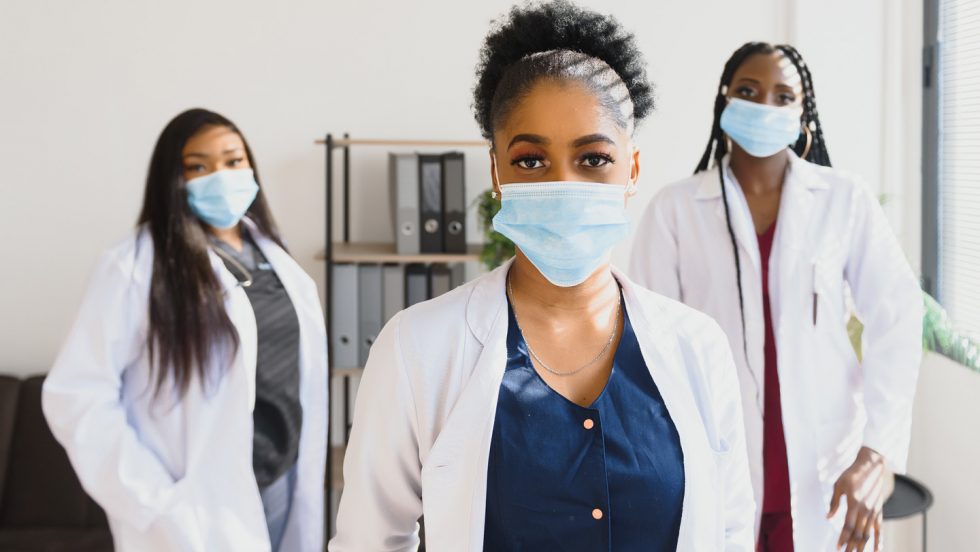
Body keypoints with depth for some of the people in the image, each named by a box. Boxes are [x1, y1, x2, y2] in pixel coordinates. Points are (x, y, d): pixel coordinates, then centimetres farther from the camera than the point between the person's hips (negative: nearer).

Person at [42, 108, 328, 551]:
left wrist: (303, 482, 9)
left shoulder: (271, 253, 7)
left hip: (281, 488, 6)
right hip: (203, 508, -6)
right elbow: (75, 394, -17)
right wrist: (154, 503, -20)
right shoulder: (138, 266, -13)